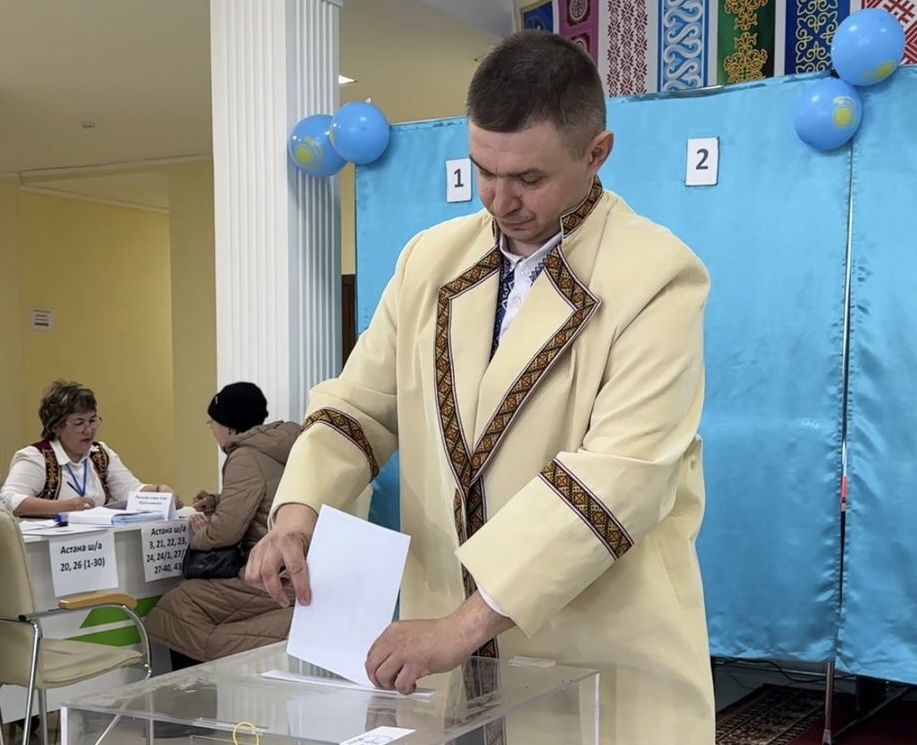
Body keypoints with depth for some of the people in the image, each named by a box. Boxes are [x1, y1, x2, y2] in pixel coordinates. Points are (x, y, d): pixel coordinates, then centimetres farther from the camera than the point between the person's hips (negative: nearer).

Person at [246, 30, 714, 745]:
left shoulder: (658, 276, -13)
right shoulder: (431, 258, 5)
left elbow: (620, 475, -22)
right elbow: (361, 403, 10)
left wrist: (467, 622, -27)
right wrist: (299, 511, -10)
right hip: (443, 633, 5)